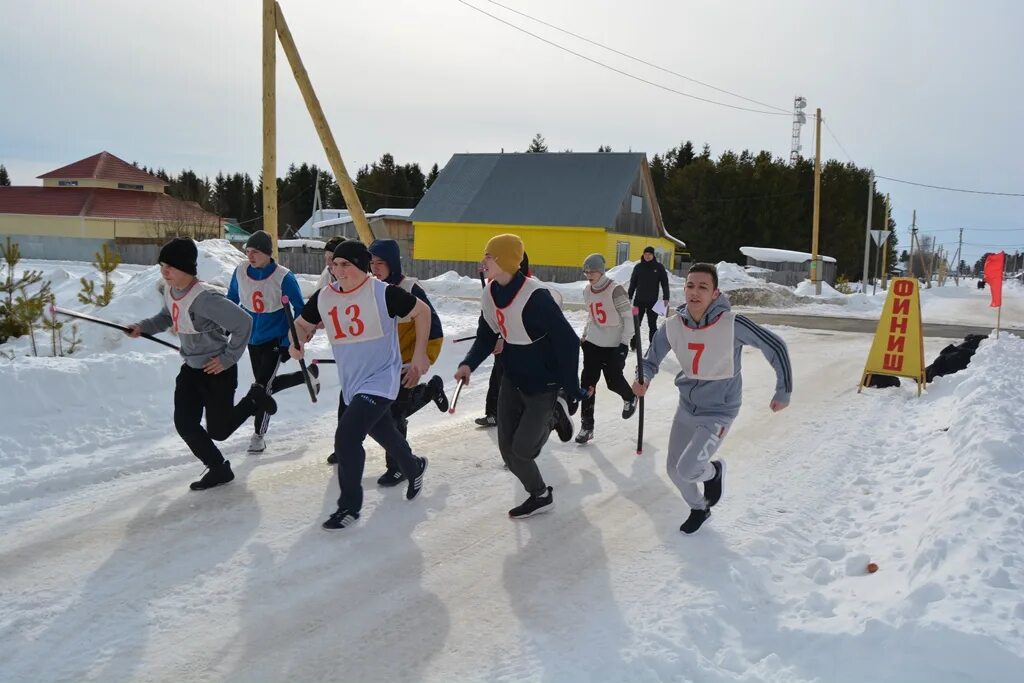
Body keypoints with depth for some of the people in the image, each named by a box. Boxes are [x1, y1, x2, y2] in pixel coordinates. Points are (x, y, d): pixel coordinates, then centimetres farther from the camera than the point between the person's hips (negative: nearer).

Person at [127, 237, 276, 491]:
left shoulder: (203, 298, -32)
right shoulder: (169, 289, -5)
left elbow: (243, 322, -30)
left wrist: (229, 358, -21)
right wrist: (142, 327, 0)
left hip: (217, 371, -7)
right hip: (191, 368, 8)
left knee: (218, 430, 6)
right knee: (185, 425, 1)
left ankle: (254, 400, 31)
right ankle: (218, 469, 20)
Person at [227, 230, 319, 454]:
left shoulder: (283, 277, -21)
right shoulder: (240, 272, -8)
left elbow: (300, 310, -11)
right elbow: (231, 301, 10)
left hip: (276, 339, -6)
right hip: (253, 338, 6)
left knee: (263, 385, -10)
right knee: (267, 384, 14)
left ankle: (259, 435, 7)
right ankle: (308, 375, 40)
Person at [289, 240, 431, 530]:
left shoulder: (383, 293, -18)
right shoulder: (323, 297, -3)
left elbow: (422, 311, -6)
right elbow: (303, 323, 13)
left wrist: (420, 354, -5)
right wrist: (298, 342, -10)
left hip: (380, 381, -7)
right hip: (350, 383, 7)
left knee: (346, 436, -18)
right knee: (383, 432, 25)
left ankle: (350, 506, 0)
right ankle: (414, 467, 55)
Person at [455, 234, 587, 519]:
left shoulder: (535, 296, -28)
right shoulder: (490, 294, -3)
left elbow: (568, 341, -23)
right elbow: (487, 336, 8)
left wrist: (571, 390, -19)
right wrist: (469, 364, -11)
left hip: (544, 384, -7)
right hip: (513, 379, 7)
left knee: (521, 448, -6)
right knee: (507, 448, 5)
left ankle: (556, 414, 23)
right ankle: (539, 495, 26)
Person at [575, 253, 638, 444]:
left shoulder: (615, 290, -18)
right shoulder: (587, 291, 3)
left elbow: (628, 317, -14)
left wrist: (624, 343, -16)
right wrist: (585, 335, 15)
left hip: (614, 345, -5)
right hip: (593, 343, 6)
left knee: (614, 381, 5)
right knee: (587, 381, -2)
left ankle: (629, 398, 40)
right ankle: (587, 424, 5)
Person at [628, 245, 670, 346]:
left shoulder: (659, 267, -2)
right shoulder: (638, 267, 4)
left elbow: (665, 283, -1)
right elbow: (632, 283, 9)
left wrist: (666, 298, -8)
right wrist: (629, 297, 7)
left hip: (653, 301, -2)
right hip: (639, 300, 2)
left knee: (652, 324, 5)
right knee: (636, 323, 5)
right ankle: (633, 344, 13)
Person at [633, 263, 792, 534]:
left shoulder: (732, 324, -26)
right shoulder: (672, 326, -12)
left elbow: (775, 347, -14)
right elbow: (651, 360, 5)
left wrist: (783, 392, -7)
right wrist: (643, 379, -17)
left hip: (718, 412, -5)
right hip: (686, 408, 5)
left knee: (687, 469, -20)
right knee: (674, 470, 15)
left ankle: (713, 471, 17)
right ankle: (699, 508, 45)